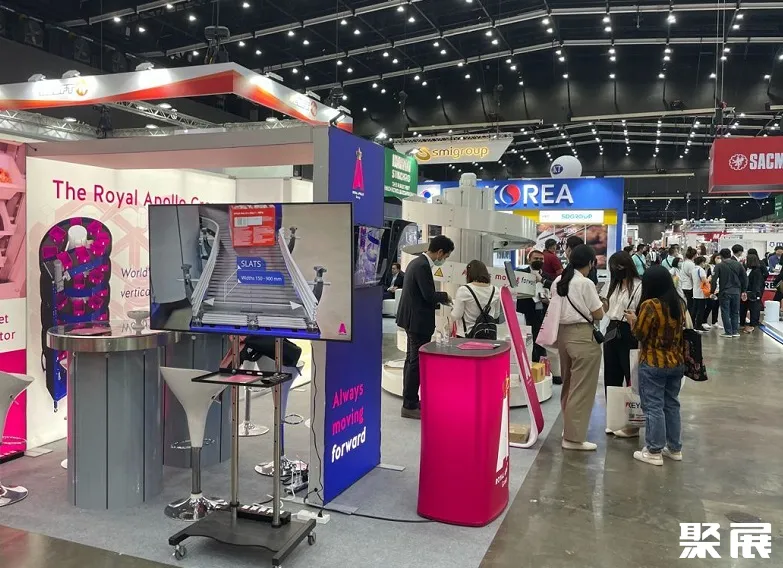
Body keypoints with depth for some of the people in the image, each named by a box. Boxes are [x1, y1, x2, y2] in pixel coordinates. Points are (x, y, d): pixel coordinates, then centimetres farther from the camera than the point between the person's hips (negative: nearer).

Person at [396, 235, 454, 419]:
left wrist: (437, 301, 10)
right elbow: (429, 295, -23)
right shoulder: (423, 266, -20)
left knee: (412, 360, 16)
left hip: (412, 319, 11)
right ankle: (410, 406, 3)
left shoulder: (417, 262, 11)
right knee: (416, 362, -4)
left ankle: (410, 400, 27)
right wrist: (444, 296, -5)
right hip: (418, 321, -11)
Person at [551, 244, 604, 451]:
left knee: (568, 384, 20)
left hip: (563, 333, 8)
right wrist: (600, 304, 11)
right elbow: (598, 315, -9)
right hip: (583, 336, -8)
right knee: (582, 388, 0)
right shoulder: (585, 284, -14)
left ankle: (568, 428, 33)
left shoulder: (557, 282, 7)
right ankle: (573, 437, 4)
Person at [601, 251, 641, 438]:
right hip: (612, 332, 9)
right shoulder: (615, 285, 13)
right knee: (611, 378, 14)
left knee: (631, 378, 3)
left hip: (629, 334, -8)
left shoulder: (639, 286, -14)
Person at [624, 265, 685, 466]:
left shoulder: (649, 305, -18)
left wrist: (633, 320, 5)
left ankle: (654, 452, 7)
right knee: (672, 404, 17)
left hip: (653, 364, -7)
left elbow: (640, 335, -14)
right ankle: (675, 448, 26)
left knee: (653, 407, 1)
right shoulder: (679, 303, 5)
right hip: (677, 362, 7)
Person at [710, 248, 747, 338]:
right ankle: (735, 331, 14)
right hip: (736, 292, 4)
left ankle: (728, 332, 2)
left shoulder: (719, 266, -6)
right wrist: (743, 291, 15)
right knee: (735, 312, 13)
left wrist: (712, 291, -2)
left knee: (725, 312, 3)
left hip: (724, 292, -4)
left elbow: (714, 280, -11)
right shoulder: (738, 265, 6)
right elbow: (745, 278, 8)